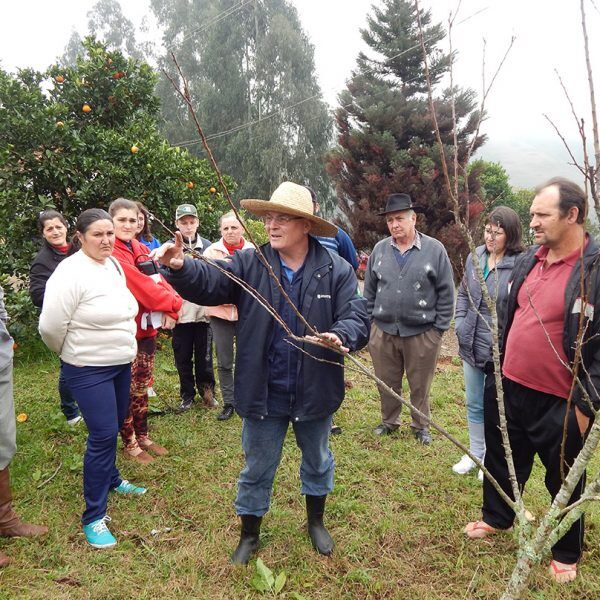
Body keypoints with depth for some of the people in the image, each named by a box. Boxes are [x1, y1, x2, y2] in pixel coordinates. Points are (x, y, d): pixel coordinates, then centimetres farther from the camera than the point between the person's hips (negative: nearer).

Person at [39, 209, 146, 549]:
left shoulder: (114, 265, 4)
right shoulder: (71, 273, -21)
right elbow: (51, 327, -19)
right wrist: (72, 353, -3)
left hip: (121, 364, 8)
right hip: (89, 370, -8)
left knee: (114, 427, 21)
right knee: (103, 435, -8)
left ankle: (111, 480, 44)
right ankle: (94, 517, 6)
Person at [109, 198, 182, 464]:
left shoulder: (141, 250, 10)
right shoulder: (110, 253, -16)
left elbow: (158, 280, 1)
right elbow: (139, 285, -22)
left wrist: (169, 309, -16)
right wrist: (173, 303, -15)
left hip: (148, 327, 8)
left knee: (142, 386, 17)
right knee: (127, 389, 5)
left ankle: (143, 436, 31)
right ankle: (129, 444, 20)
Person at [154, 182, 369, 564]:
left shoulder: (336, 271, -9)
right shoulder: (249, 265, -7)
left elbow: (357, 317, -14)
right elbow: (208, 283, -17)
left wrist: (341, 336, -37)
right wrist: (181, 268, -38)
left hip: (315, 392, 1)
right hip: (263, 393, 0)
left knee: (318, 462, 24)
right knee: (257, 468, 17)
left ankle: (316, 522, 51)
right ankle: (250, 535, 41)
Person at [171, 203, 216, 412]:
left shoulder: (207, 246, 5)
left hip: (203, 310, 1)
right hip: (180, 312, -1)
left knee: (204, 356, 10)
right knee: (183, 358, 10)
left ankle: (207, 391, 29)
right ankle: (187, 394, 26)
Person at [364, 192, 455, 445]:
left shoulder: (434, 249, -6)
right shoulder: (380, 249, 3)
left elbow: (446, 292, -3)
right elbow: (370, 289, 11)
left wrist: (439, 327, -5)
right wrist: (372, 320, 6)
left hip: (422, 333, -3)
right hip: (383, 331, 3)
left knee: (420, 385, 12)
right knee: (387, 382, 16)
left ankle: (421, 426, 33)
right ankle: (389, 421, 37)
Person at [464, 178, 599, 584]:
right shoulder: (529, 260, 4)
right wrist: (497, 372, 16)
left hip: (559, 403, -6)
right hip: (508, 388, 6)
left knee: (564, 480, 16)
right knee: (503, 461, 23)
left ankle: (567, 554, 38)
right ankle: (496, 518, 48)